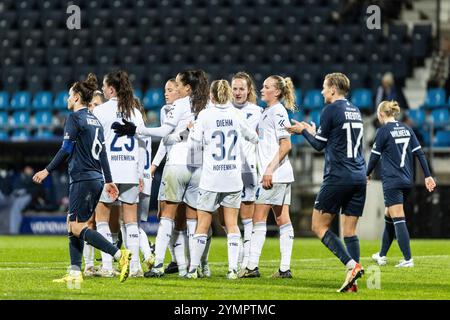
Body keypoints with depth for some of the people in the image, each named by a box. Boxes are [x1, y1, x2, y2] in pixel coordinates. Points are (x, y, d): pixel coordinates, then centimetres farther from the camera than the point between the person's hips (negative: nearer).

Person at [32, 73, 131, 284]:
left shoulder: (74, 118, -8)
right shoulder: (94, 120, 16)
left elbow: (66, 150, -13)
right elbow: (102, 153, 18)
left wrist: (47, 171, -7)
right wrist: (108, 181, 20)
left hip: (82, 179, -9)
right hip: (96, 179, 9)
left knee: (78, 228, -8)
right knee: (72, 225, 12)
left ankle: (120, 255, -19)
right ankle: (75, 273, 7)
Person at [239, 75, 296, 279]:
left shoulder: (277, 112, -10)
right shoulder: (267, 112, 17)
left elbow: (286, 145, -16)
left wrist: (270, 169, -20)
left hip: (274, 174, -9)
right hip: (282, 175, 9)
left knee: (259, 218, -7)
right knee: (282, 219, 5)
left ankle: (252, 267, -7)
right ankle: (285, 268, 4)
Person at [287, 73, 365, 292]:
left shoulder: (330, 110, -7)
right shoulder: (355, 111, 16)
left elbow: (319, 144, -1)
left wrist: (304, 131, 17)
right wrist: (314, 132, 33)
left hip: (338, 176, -7)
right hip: (359, 177, 7)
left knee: (319, 226, 0)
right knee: (350, 230, 7)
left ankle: (352, 265, -15)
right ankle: (352, 281, -2)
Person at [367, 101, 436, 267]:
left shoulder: (383, 131, -8)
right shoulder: (407, 129, 10)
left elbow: (375, 156, -5)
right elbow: (419, 153, 6)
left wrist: (368, 173, 13)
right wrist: (427, 176, 7)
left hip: (392, 181, -7)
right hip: (407, 181, 7)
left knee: (398, 220, -9)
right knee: (389, 216, 20)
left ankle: (408, 259, -16)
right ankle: (382, 255, 28)